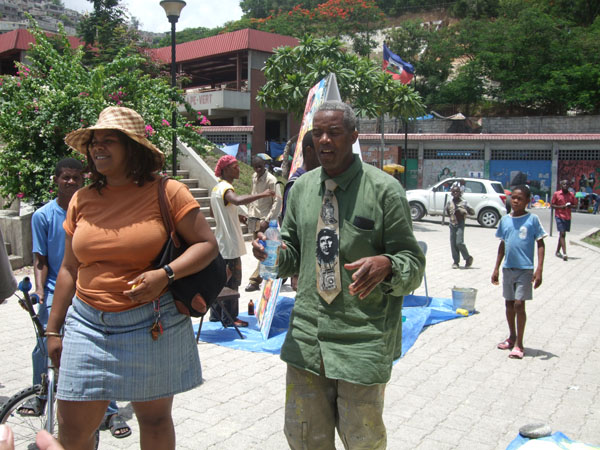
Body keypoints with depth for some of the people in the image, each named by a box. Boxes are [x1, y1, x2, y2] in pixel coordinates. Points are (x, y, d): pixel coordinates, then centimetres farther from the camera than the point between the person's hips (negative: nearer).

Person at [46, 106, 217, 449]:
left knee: (154, 419, 12)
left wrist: (165, 275, -21)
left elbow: (208, 244, -6)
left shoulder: (166, 192, -5)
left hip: (152, 325, -3)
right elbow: (69, 270, 13)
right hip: (88, 324, 3)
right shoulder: (82, 200, 7)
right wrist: (54, 329, 13)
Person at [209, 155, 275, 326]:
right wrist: (262, 195, -41)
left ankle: (216, 314, 25)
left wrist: (235, 217, 22)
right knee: (232, 282, -2)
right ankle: (230, 317, 4)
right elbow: (238, 200, -41)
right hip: (230, 243, -10)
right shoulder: (225, 188, -18)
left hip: (220, 243, 10)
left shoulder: (216, 188, 14)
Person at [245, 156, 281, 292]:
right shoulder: (254, 177, 11)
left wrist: (267, 220, -20)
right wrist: (250, 213, 14)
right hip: (255, 218, 8)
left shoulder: (271, 180, -13)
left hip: (266, 220, -8)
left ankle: (255, 281, -5)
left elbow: (278, 201, -16)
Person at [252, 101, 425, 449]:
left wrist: (386, 266, -28)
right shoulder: (302, 188, 7)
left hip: (363, 340, -4)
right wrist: (274, 253, -7)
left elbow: (413, 262, -6)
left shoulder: (384, 189, -8)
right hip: (307, 334, 4)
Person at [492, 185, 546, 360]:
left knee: (519, 304, -8)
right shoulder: (505, 220, 6)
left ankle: (519, 344, 2)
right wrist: (496, 268, 15)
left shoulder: (532, 219, -7)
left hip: (525, 269, -5)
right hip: (508, 268, 5)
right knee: (509, 303, 14)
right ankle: (512, 336, 31)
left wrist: (539, 270, -13)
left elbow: (540, 245, -6)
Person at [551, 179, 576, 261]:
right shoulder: (556, 194, -3)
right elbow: (552, 205, -2)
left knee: (562, 234, 12)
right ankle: (564, 253, -18)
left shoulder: (571, 194, 8)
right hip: (559, 216, -4)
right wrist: (561, 207, -17)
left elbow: (574, 205, 15)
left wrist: (570, 206, -10)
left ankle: (557, 251, 26)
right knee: (562, 234, -13)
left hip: (568, 217, 4)